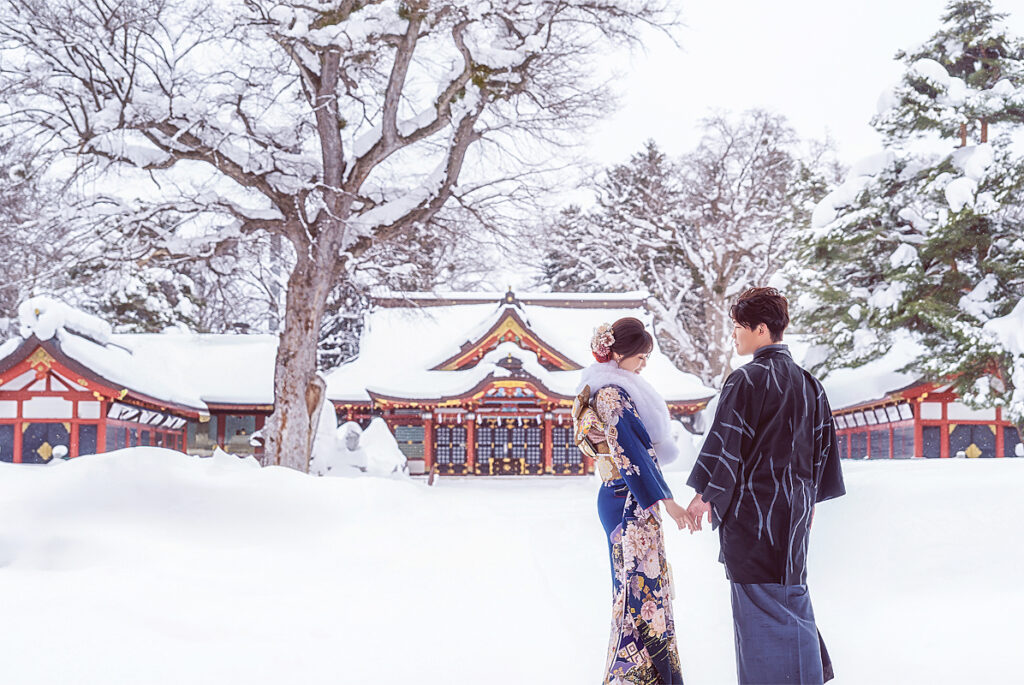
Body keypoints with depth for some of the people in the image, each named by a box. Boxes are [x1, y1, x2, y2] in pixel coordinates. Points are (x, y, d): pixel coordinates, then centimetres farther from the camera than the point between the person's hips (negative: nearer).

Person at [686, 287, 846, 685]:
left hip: (752, 503, -8)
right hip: (794, 504, 8)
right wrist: (811, 498, 23)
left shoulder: (746, 380, -15)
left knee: (759, 602, 1)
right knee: (790, 595, 18)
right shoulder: (808, 383, 8)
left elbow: (726, 441, -14)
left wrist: (704, 495, -5)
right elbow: (822, 444, 14)